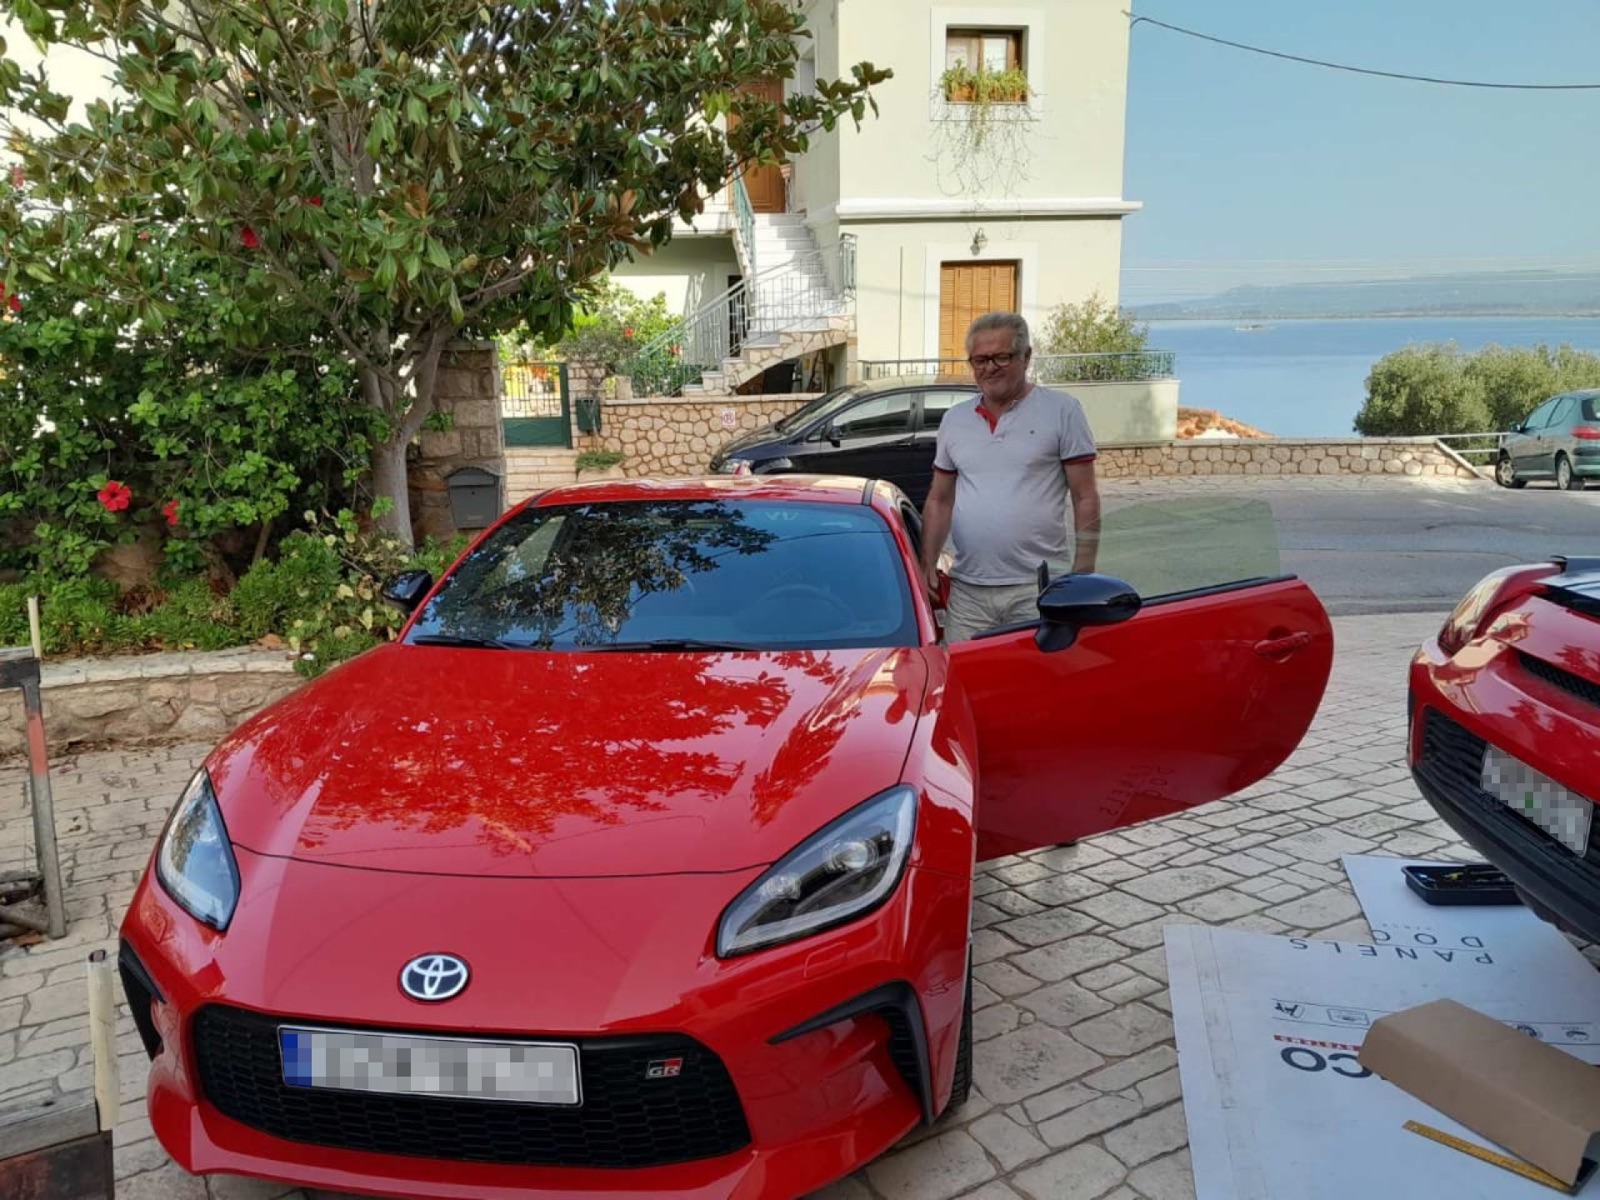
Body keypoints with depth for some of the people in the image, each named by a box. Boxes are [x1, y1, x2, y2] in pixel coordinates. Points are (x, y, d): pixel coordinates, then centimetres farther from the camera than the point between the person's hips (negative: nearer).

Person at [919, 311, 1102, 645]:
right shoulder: (954, 420, 12)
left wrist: (1083, 577, -8)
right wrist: (928, 565, 8)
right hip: (967, 589, 4)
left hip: (1038, 588, -4)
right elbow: (939, 501, 17)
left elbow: (1085, 499, -2)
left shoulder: (1062, 410, -1)